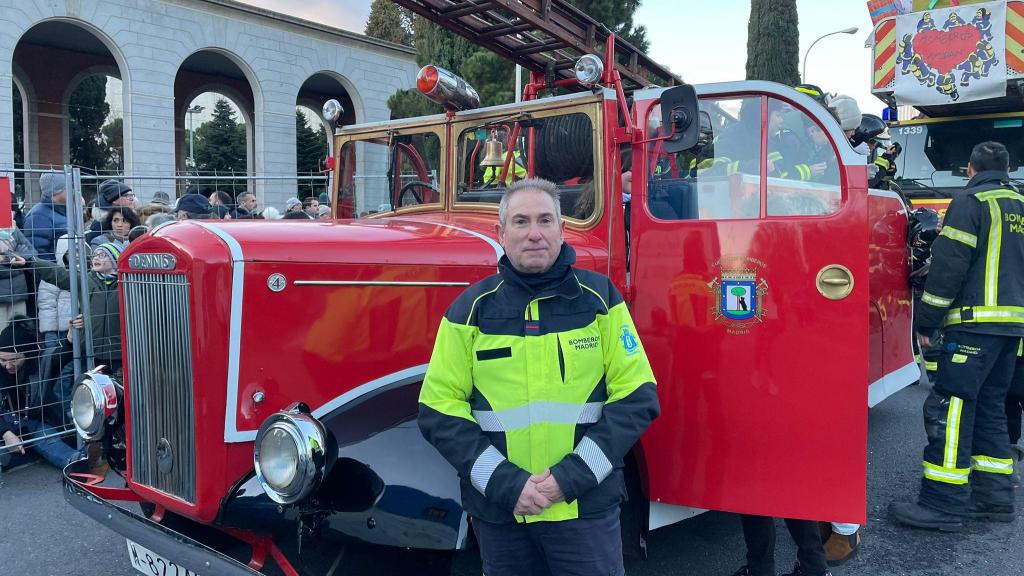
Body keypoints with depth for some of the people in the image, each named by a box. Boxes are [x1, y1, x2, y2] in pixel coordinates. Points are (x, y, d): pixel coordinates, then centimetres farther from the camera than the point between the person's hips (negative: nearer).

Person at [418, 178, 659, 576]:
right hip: (498, 512, 1)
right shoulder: (471, 308, 0)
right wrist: (505, 483, -11)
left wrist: (572, 475, -10)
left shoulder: (599, 297, -1)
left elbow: (637, 398, -2)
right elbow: (439, 411, -1)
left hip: (585, 507, 0)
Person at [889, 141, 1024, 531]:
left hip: (976, 323, -8)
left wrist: (926, 323, -8)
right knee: (990, 406, 15)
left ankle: (943, 504, -10)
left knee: (951, 407, -9)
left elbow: (949, 265, -12)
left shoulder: (970, 202, -5)